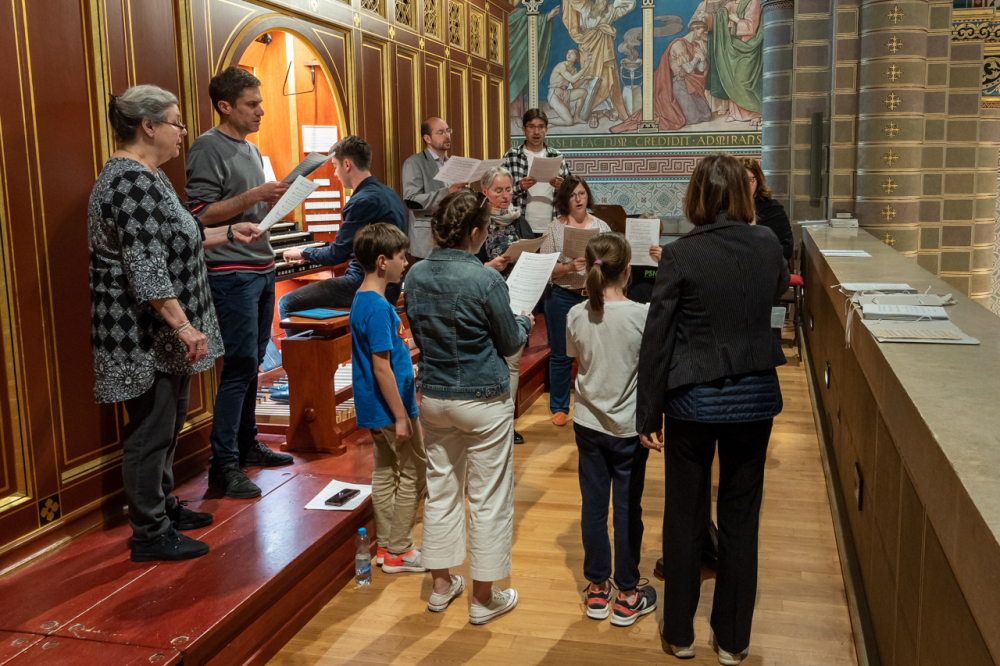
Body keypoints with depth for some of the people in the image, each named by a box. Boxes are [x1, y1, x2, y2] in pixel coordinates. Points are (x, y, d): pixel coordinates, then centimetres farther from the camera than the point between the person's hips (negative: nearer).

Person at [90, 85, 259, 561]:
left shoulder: (146, 175, 13)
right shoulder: (131, 183, -21)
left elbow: (173, 239, 23)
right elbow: (145, 270, -26)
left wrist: (229, 233, 27)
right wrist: (183, 326, -27)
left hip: (163, 334, 11)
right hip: (146, 336, -11)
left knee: (168, 420, 20)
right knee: (150, 429, -1)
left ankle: (163, 506, 34)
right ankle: (150, 535, 11)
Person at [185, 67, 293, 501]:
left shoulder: (250, 149, 18)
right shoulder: (209, 147, -9)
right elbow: (201, 214, -16)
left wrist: (279, 196, 8)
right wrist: (254, 196, -22)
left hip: (261, 267, 9)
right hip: (232, 272, -9)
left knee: (253, 361, 14)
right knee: (240, 365, -9)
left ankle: (246, 445, 25)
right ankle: (223, 465, -2)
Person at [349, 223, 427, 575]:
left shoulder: (363, 300, 8)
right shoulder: (378, 308, -22)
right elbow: (381, 367, -23)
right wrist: (400, 416, -20)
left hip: (375, 408, 10)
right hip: (390, 406, -10)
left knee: (385, 472, 16)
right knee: (415, 473, 2)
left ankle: (387, 546, 27)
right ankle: (399, 551, 12)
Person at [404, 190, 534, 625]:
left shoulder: (416, 275, -2)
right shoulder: (486, 281, -20)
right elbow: (509, 344, -7)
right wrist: (525, 323, 13)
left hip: (433, 397, 6)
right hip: (483, 399, -6)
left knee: (441, 489, 18)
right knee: (488, 498, 7)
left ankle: (441, 585, 29)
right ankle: (484, 598, 17)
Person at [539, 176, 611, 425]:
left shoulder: (601, 227, 6)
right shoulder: (554, 229, 0)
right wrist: (569, 267, -19)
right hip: (562, 298, -1)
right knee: (560, 355, 7)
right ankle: (559, 408, 20)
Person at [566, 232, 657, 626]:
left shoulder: (576, 316, -7)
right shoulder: (642, 315, -19)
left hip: (588, 423, 3)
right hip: (629, 427, -3)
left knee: (593, 505, 13)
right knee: (627, 509, 8)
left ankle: (597, 590, 27)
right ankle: (627, 597, 21)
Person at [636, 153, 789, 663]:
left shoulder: (681, 255, -13)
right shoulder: (767, 245, -3)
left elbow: (656, 340, -11)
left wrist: (649, 414, -3)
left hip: (693, 400, -2)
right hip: (754, 398, 3)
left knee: (685, 517, 13)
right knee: (740, 518, 14)